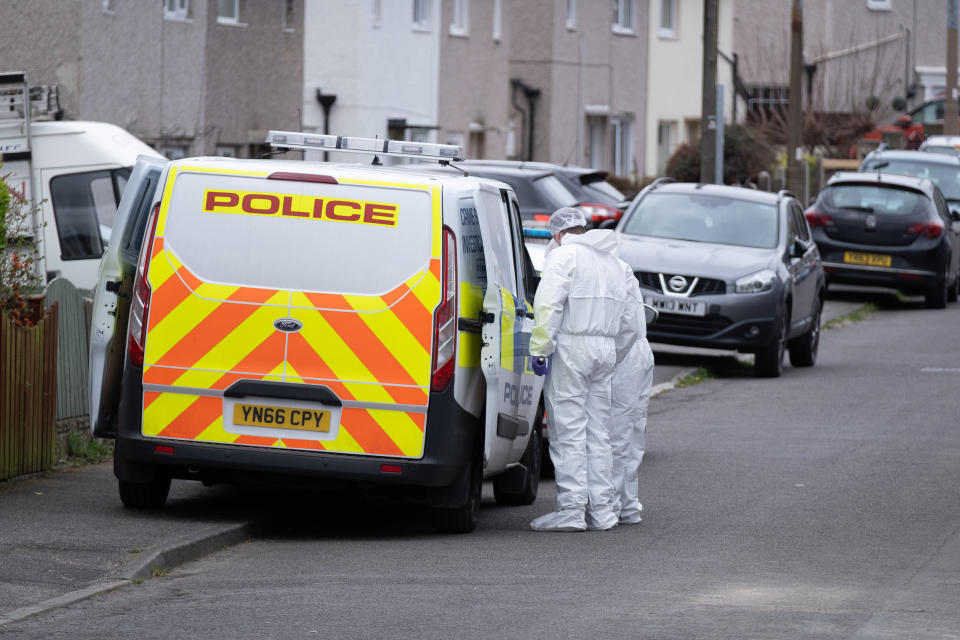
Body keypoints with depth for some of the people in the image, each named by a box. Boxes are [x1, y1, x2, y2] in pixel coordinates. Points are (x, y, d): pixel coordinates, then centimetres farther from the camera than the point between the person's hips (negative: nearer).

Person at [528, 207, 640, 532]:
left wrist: (539, 349, -17)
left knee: (569, 431, -6)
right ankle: (601, 510, 10)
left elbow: (549, 305, -18)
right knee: (597, 432, 11)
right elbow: (629, 325, 22)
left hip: (570, 348, -7)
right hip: (605, 350, 7)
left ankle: (571, 509, -9)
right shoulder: (614, 262, 20)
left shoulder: (565, 255, -5)